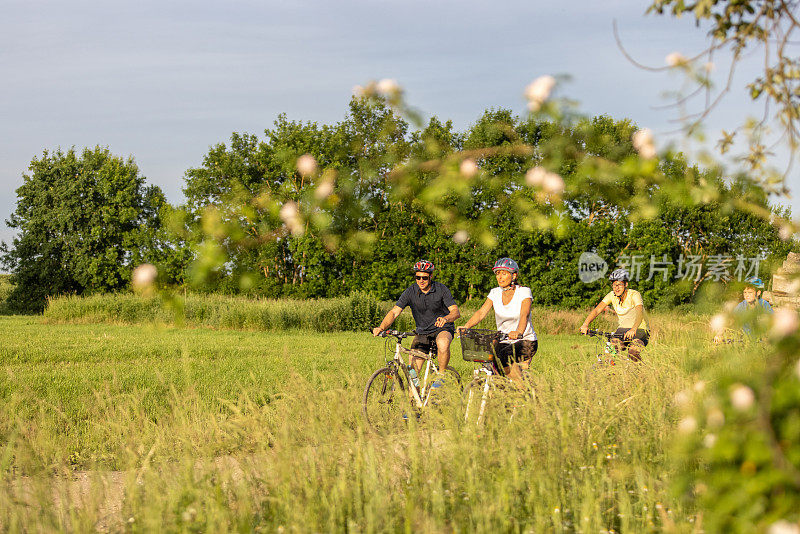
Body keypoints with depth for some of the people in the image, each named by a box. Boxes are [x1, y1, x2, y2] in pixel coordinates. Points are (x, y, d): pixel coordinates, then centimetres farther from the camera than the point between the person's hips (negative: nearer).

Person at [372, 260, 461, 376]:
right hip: (422, 331, 2)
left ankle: (441, 375, -16)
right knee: (413, 371, -8)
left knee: (443, 344, -37)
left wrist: (445, 319, -43)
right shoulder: (411, 292, -10)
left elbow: (456, 312, -19)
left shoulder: (441, 289, -13)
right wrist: (381, 327, -33)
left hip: (442, 329, -2)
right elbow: (394, 312, -15)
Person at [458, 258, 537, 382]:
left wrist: (519, 332, -47)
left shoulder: (524, 291, -10)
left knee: (504, 356, -32)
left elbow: (524, 315, -27)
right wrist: (466, 326, -28)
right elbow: (481, 312, -9)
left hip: (525, 340, -4)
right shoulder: (495, 293, 2)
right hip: (504, 341, 4)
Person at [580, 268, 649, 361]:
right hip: (623, 329, 4)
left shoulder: (634, 295, -20)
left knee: (633, 352, -32)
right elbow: (597, 310, -15)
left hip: (640, 330, -4)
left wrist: (633, 329, -56)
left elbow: (640, 313, -37)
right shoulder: (612, 295, -6)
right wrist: (585, 324, -33)